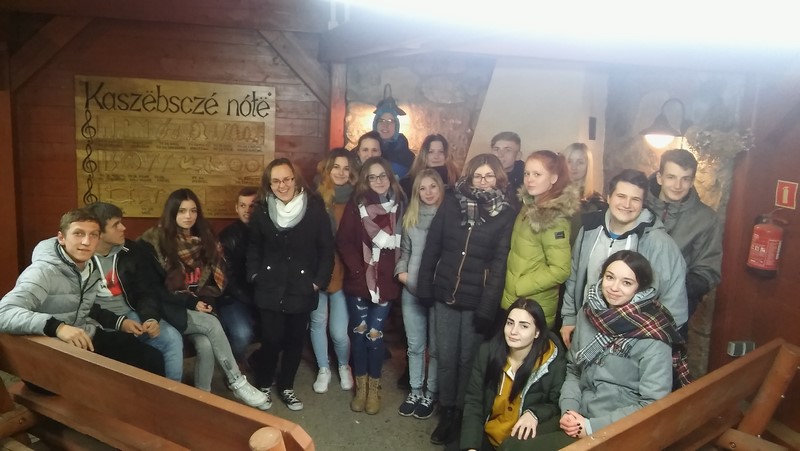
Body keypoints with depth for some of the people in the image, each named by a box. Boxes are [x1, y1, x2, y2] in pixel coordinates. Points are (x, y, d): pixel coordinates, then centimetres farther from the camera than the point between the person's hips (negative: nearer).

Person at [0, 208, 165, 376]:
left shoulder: (91, 267, 5)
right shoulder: (43, 272, -20)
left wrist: (119, 322, 10)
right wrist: (57, 326, -46)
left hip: (90, 337, 8)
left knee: (153, 359, 2)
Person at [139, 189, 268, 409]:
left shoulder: (205, 238, 8)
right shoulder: (154, 242, -7)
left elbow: (217, 278, 12)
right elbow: (155, 288, -10)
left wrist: (205, 301, -5)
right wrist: (190, 302, -15)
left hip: (201, 307, 4)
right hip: (172, 310, -4)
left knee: (206, 345, -26)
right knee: (213, 325, -28)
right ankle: (238, 383, -17)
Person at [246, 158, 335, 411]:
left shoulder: (315, 207, -8)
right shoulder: (262, 210, 0)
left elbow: (326, 248, -5)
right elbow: (254, 247, 13)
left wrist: (319, 281, -8)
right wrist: (255, 275, 3)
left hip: (302, 288, 0)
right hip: (270, 288, 1)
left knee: (295, 340, 10)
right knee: (272, 339, 1)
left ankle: (286, 387, 32)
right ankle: (263, 384, 29)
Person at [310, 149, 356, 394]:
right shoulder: (316, 197, -6)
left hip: (342, 270, 0)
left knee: (339, 330, -1)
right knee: (318, 321, 14)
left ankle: (344, 366, 31)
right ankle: (323, 369, 37)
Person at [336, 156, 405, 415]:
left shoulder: (400, 205, 2)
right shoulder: (356, 205, -1)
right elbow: (343, 241, -5)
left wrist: (397, 271, -6)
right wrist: (358, 269, -12)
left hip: (386, 282, 0)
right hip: (358, 280, 0)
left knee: (375, 334, 1)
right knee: (358, 332, 8)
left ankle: (374, 387, 20)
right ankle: (361, 386, 25)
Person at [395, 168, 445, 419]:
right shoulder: (410, 217, 10)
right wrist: (401, 271, 1)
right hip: (411, 289, 4)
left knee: (435, 346, 7)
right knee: (415, 345, 14)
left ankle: (431, 394, 22)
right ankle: (415, 391, 27)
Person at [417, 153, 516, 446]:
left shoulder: (505, 214, -3)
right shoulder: (451, 203, 2)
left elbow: (500, 262, -8)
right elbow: (432, 247, 5)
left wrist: (488, 306, -13)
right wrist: (424, 287, 2)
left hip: (477, 299, -2)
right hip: (445, 294, 2)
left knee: (468, 359, 9)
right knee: (445, 357, 10)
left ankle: (461, 414, 28)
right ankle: (446, 412, 27)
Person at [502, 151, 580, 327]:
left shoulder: (554, 218, -20)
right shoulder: (530, 206, 5)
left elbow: (560, 270, -24)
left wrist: (519, 287, -17)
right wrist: (511, 287, 7)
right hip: (513, 302, 8)